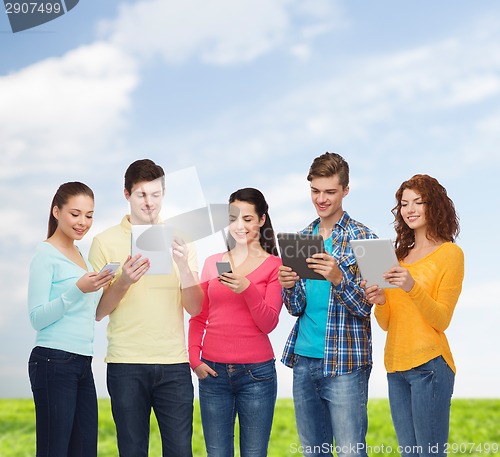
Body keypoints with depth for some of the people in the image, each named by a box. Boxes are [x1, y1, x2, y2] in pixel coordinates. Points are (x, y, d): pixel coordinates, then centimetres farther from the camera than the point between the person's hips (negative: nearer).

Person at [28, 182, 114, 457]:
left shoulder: (80, 255, 17)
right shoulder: (46, 254, -6)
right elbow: (37, 318, -12)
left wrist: (105, 287, 5)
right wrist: (78, 289, -22)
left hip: (83, 363, 8)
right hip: (54, 362, -8)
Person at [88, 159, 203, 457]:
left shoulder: (179, 240, 8)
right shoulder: (106, 242, 4)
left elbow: (195, 308, 2)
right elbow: (97, 312, 1)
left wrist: (184, 266, -14)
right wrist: (124, 281, -16)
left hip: (174, 364, 1)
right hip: (126, 365, -1)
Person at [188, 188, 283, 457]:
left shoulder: (274, 265, 1)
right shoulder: (213, 263, 10)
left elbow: (269, 323, -5)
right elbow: (198, 318, 12)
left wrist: (247, 289, -20)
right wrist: (194, 357, -2)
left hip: (256, 373, -2)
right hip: (212, 372, 3)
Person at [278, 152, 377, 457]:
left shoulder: (362, 238, -5)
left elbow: (364, 306, -10)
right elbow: (297, 308, 10)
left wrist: (338, 278, -29)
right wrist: (288, 286, -12)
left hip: (345, 362, -5)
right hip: (304, 359, 6)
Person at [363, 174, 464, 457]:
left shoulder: (450, 253, -2)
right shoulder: (400, 255, 17)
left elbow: (442, 320, -9)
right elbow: (386, 323, 15)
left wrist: (413, 287, -23)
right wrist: (380, 301, -7)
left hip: (429, 366, -6)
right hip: (396, 367, 6)